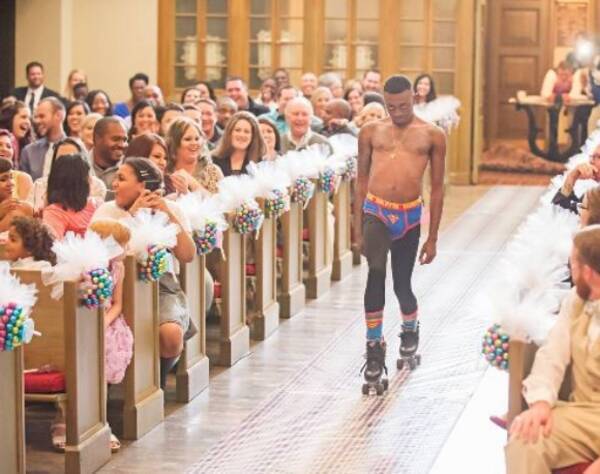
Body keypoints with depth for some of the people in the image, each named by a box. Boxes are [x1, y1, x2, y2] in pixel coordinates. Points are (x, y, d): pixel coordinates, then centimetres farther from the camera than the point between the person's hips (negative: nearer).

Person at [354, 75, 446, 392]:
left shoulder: (431, 135, 4)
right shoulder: (371, 132, 7)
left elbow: (437, 188, 8)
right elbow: (362, 181, 12)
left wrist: (432, 237, 8)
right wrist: (357, 229, 9)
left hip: (409, 216, 0)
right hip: (375, 212, 0)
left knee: (402, 285, 9)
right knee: (376, 273, -21)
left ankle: (410, 332, 40)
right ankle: (374, 349, -16)